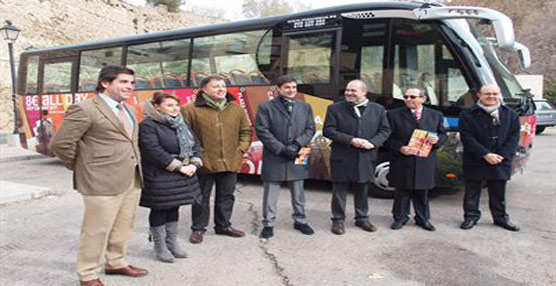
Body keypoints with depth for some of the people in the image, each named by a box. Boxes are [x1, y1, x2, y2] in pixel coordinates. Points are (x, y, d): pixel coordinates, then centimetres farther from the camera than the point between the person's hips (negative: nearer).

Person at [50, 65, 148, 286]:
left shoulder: (128, 109, 15)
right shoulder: (85, 109, -10)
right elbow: (60, 144, -11)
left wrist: (136, 167, 14)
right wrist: (83, 168, 0)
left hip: (132, 179, 8)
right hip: (102, 181, -8)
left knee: (123, 228, 18)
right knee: (96, 231, 3)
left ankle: (115, 263, 36)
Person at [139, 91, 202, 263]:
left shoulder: (180, 123, 13)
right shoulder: (148, 125, -12)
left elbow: (195, 143, 13)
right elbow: (154, 152, -21)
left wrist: (194, 164, -4)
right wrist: (179, 167, -19)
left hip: (182, 175, 7)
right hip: (159, 177, -7)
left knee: (174, 207, 15)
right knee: (160, 209, 4)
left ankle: (172, 243, 27)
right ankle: (160, 246, 18)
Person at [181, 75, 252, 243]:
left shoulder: (236, 109, 7)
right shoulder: (191, 110, -9)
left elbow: (246, 131, 15)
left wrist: (241, 149, 4)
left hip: (230, 162, 4)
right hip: (204, 164, -4)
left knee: (226, 196, 16)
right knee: (202, 197, 8)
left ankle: (223, 225, 33)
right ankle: (198, 228, 25)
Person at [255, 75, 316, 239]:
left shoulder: (305, 107, 9)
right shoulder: (266, 107, -3)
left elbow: (310, 129, 5)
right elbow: (262, 131, -9)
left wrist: (296, 145, -11)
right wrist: (281, 149, -14)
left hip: (297, 157, 3)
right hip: (274, 158, -3)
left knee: (298, 193, 14)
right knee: (270, 193, 4)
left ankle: (300, 221, 29)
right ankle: (268, 224, 17)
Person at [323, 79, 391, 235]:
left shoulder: (378, 109, 6)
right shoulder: (335, 108, -2)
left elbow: (385, 130, 8)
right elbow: (328, 130, -8)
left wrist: (373, 143, -12)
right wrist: (351, 140, -17)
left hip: (366, 157, 2)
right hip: (342, 157, -2)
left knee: (363, 189, 14)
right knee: (340, 190, 5)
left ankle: (362, 218, 29)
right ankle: (338, 219, 17)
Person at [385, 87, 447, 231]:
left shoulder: (436, 115, 9)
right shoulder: (393, 115, 0)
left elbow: (443, 134, 14)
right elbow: (388, 137, -1)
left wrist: (437, 140, -9)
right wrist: (399, 148, -15)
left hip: (426, 163, 2)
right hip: (402, 161, -2)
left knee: (422, 193, 11)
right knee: (402, 192, 6)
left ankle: (423, 218, 26)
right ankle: (400, 218, 20)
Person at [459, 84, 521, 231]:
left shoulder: (511, 115, 7)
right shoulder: (467, 115, -5)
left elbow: (514, 137, 3)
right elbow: (467, 138, -11)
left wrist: (502, 155, -10)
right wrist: (485, 155, -17)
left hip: (500, 162, 3)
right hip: (475, 162, -2)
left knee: (498, 193, 13)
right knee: (472, 191, 7)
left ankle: (501, 217, 27)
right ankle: (471, 216, 20)